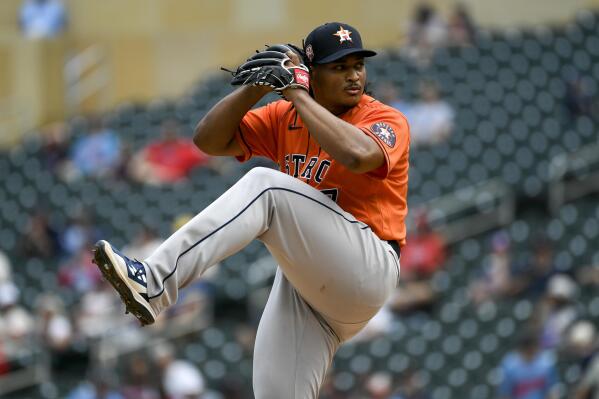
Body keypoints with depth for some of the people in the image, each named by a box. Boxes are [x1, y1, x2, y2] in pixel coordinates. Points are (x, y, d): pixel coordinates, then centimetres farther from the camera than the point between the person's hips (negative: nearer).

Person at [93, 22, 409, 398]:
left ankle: (154, 283, -38)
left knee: (264, 186, -25)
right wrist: (255, 88, -8)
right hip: (304, 280, 7)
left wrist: (298, 94, -18)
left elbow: (356, 155, -27)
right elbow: (210, 140, 7)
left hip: (366, 271, -7)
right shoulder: (286, 118, 13)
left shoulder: (387, 120, -4)